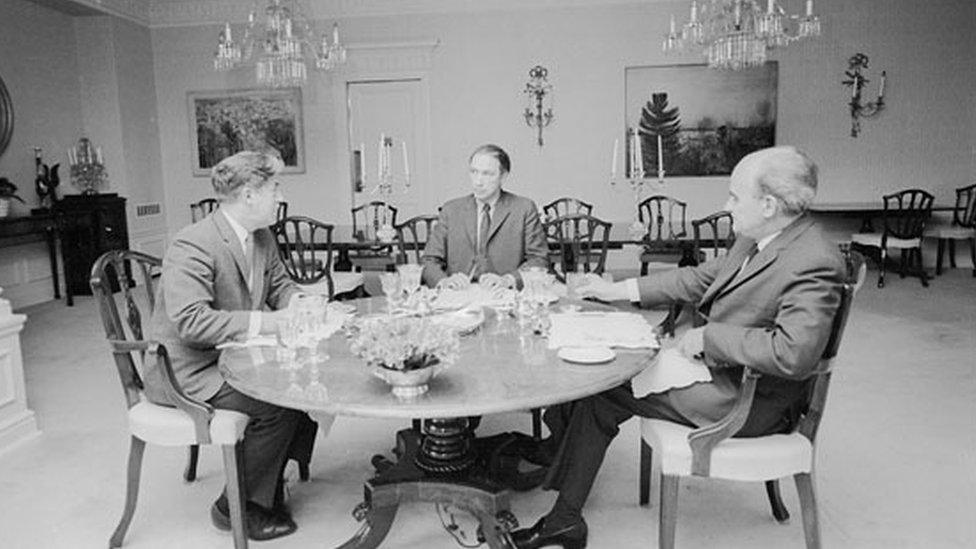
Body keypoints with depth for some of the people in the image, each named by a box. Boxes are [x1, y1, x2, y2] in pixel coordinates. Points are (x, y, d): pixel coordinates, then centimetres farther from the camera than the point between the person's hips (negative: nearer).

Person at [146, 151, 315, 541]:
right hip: (186, 370, -8)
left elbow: (280, 285, 17)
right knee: (277, 405, -23)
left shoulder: (262, 238, 4)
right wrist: (264, 323, -31)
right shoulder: (193, 246, -23)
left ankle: (269, 485, 10)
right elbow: (191, 322, -31)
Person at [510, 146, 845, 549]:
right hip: (716, 363, 9)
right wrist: (622, 290, 9)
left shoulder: (814, 263, -24)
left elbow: (793, 354, -33)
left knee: (602, 392, -9)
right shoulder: (756, 239, 4)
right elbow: (703, 277, 13)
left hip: (749, 401, -9)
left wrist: (707, 337, -23)